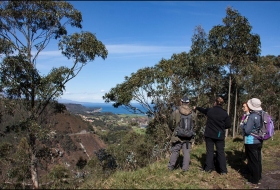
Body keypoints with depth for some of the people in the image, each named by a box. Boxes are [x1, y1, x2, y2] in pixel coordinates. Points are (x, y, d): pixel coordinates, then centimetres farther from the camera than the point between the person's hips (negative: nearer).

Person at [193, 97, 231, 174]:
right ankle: (223, 170, 7)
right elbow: (228, 125, -5)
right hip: (219, 135, -1)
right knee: (220, 152, 6)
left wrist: (196, 108, 39)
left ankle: (208, 168, 13)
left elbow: (203, 110, 18)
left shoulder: (209, 110, -3)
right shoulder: (224, 113, -8)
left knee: (209, 151, 10)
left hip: (209, 134, 1)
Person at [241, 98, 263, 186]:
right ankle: (258, 176, 33)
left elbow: (247, 130, -24)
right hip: (259, 141, 8)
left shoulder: (252, 116, -24)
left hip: (251, 142, -8)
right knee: (258, 160, 19)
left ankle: (254, 180, 14)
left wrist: (244, 124, -6)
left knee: (252, 161, 4)